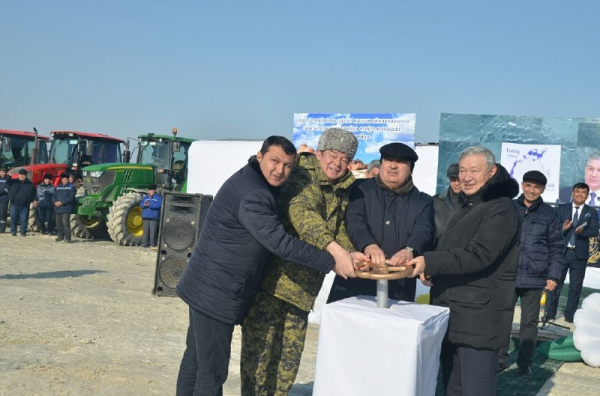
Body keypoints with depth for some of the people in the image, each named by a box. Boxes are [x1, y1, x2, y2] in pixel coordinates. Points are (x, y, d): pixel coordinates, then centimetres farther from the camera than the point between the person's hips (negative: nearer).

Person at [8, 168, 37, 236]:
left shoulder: (30, 184, 5)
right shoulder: (14, 182, 6)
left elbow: (34, 193, 11)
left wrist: (35, 200, 1)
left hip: (24, 205, -1)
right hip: (14, 204, 1)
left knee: (24, 219, 2)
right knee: (13, 218, 5)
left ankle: (23, 232, 12)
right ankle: (13, 232, 16)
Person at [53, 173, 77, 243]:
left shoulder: (71, 187, 0)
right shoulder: (58, 187, 17)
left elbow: (71, 198, -11)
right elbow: (54, 196, 13)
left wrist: (61, 202, -17)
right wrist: (55, 202, -9)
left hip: (66, 209, -6)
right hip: (57, 209, 6)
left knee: (65, 223, -13)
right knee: (59, 223, 10)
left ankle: (67, 237, -9)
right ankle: (60, 236, 21)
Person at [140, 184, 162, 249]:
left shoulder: (158, 197, 2)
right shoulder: (145, 197, 17)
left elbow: (159, 205, -13)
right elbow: (141, 204, 9)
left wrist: (150, 204, -19)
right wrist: (144, 204, -15)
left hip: (154, 217, -4)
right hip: (146, 217, 4)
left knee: (153, 231, -6)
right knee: (146, 231, 7)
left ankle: (153, 244, -1)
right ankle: (145, 243, 12)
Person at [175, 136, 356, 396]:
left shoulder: (251, 180, 9)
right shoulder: (252, 195, -23)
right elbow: (281, 243, -27)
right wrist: (332, 263, -22)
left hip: (206, 287, 11)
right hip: (217, 294, -11)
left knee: (196, 359, 20)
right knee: (212, 370, -3)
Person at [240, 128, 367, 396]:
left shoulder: (344, 191, 11)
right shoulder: (302, 177, -13)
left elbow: (340, 230, 14)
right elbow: (303, 215, -30)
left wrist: (352, 254, -7)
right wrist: (337, 251, -43)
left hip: (303, 287, 7)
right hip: (270, 280, -7)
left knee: (289, 355, 14)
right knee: (259, 349, 0)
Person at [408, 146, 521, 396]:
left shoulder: (501, 209, -10)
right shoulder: (466, 207, 19)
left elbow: (478, 255, -21)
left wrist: (429, 262, -28)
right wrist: (432, 269, 6)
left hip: (479, 317, -9)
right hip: (451, 313, 9)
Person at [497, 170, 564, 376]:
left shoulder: (549, 214, 3)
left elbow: (556, 247, 3)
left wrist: (553, 275, -4)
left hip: (535, 278, 0)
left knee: (530, 322, 9)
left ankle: (525, 362, 19)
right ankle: (501, 359, 17)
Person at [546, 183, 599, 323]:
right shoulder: (561, 209, 6)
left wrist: (582, 231, -25)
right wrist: (562, 229, -21)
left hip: (579, 254, 0)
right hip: (561, 252, 0)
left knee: (575, 287, 5)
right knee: (556, 284, 4)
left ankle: (569, 317, 14)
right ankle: (550, 315, 12)